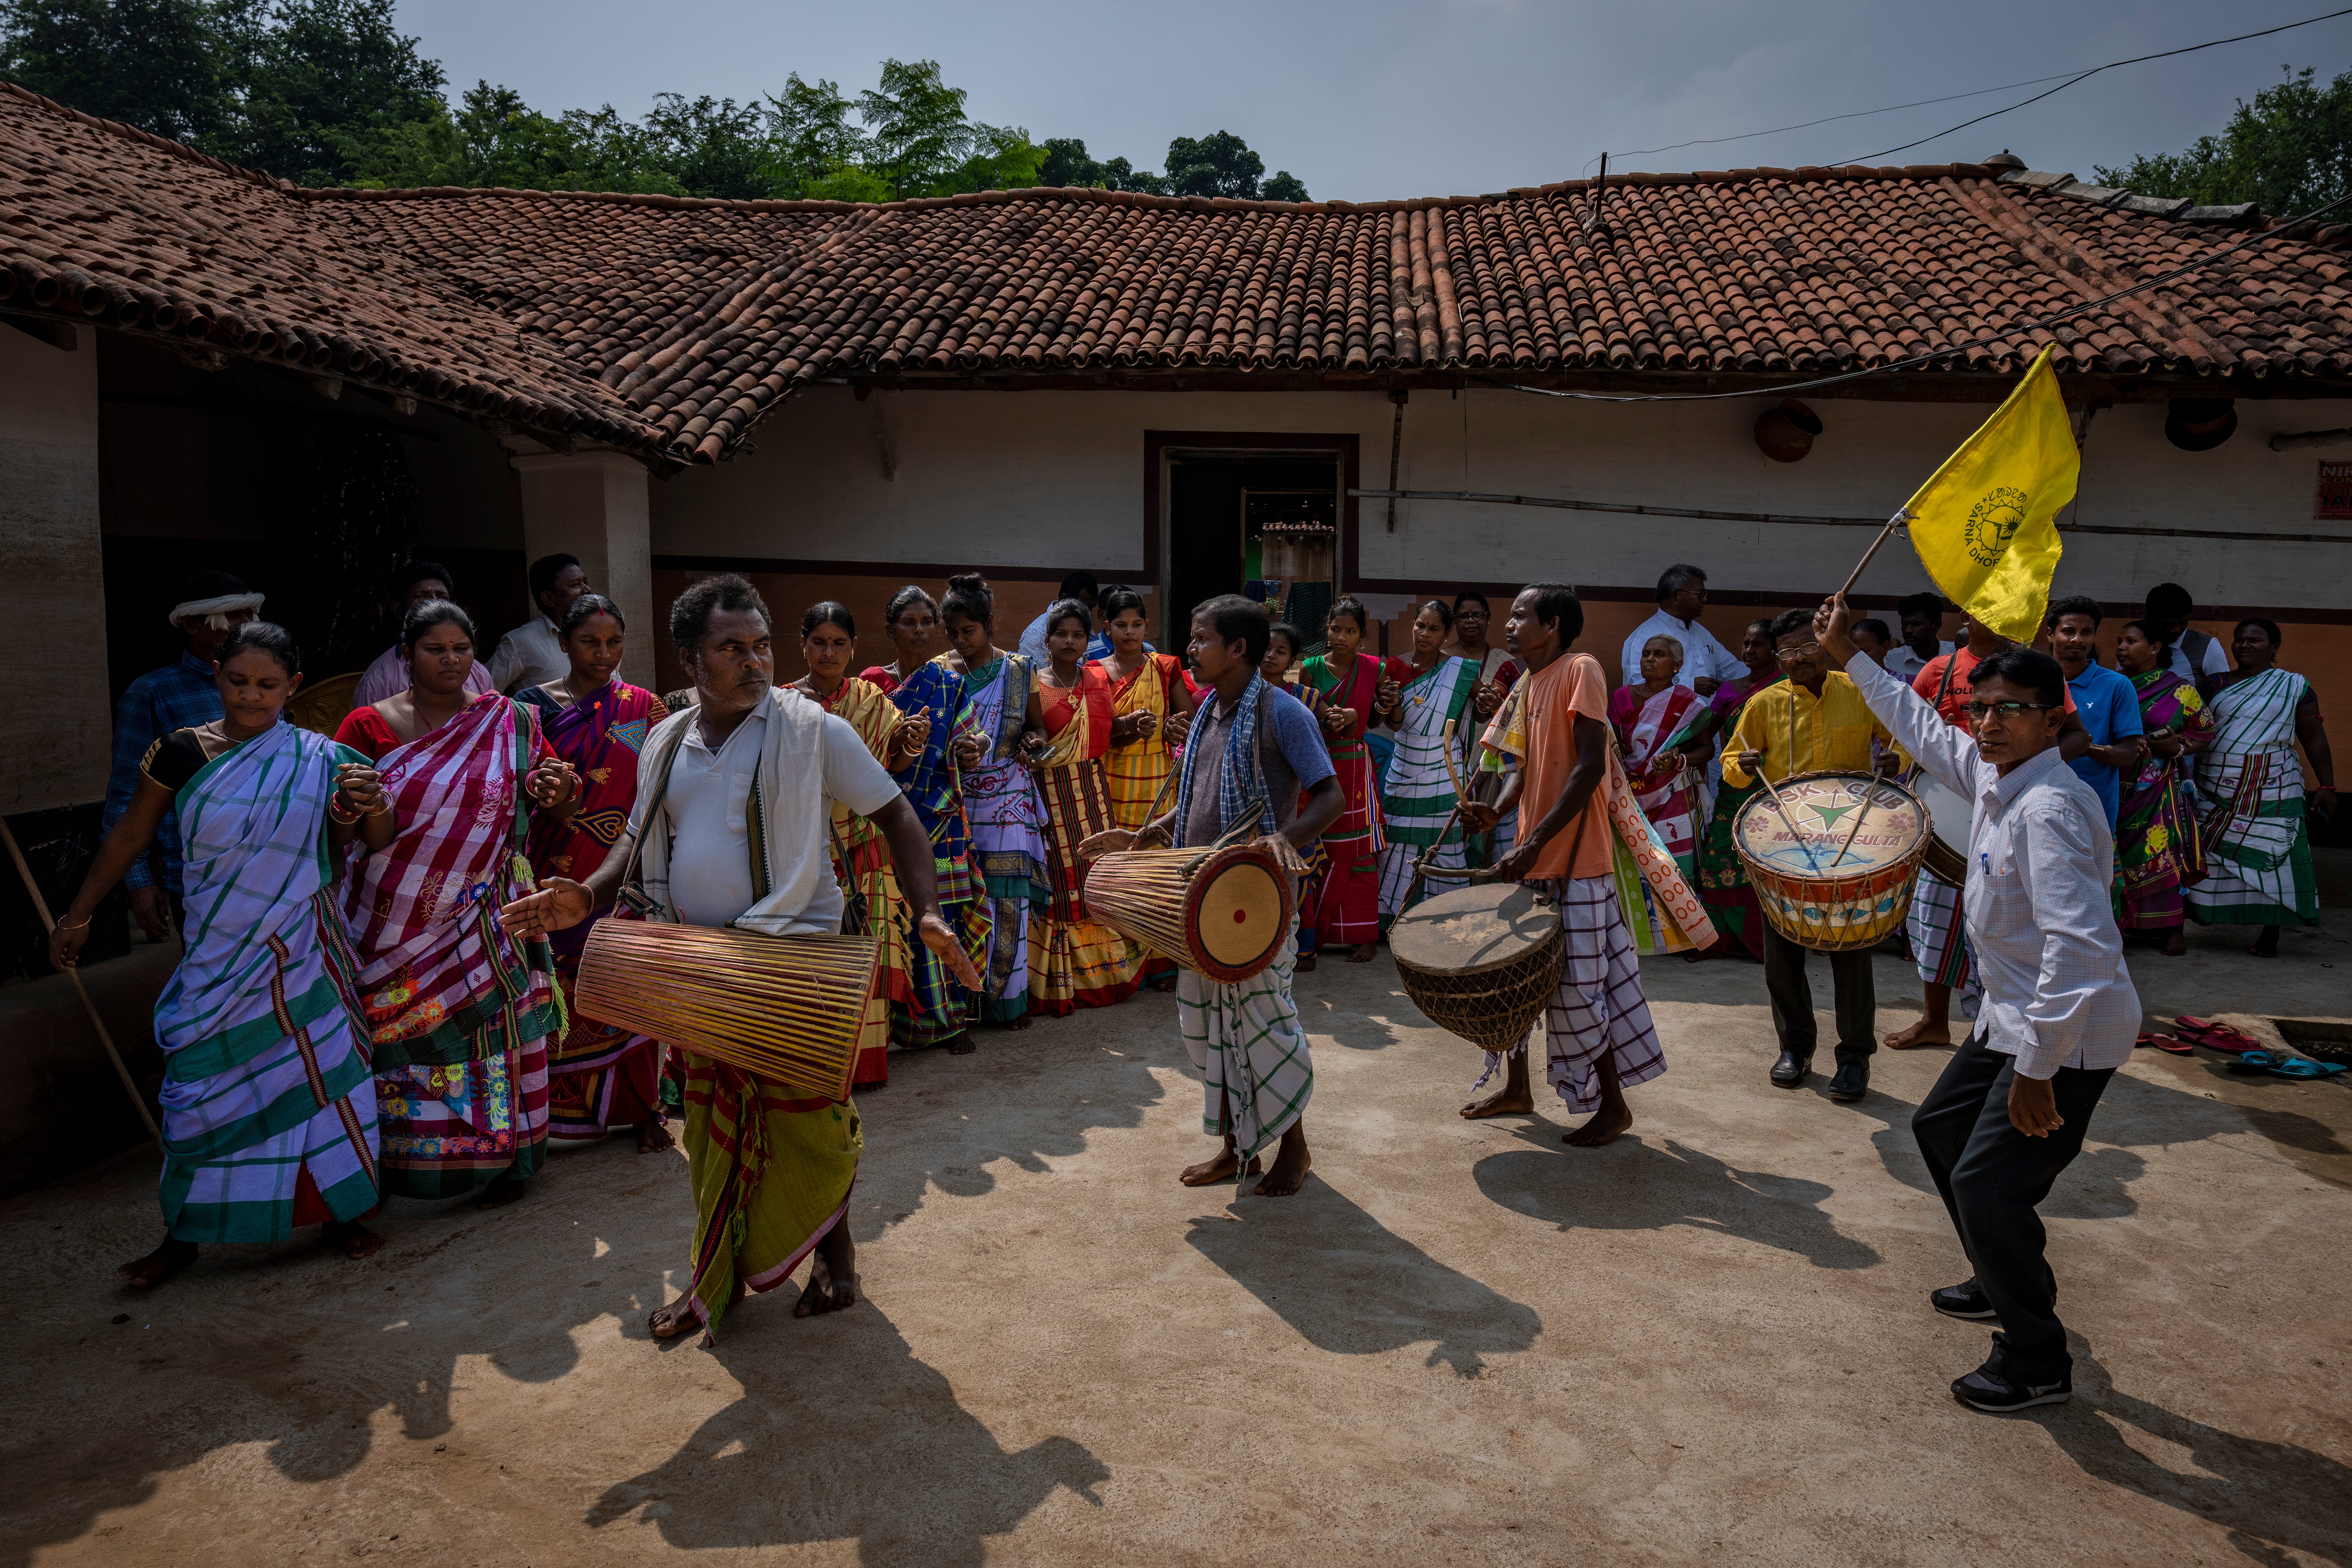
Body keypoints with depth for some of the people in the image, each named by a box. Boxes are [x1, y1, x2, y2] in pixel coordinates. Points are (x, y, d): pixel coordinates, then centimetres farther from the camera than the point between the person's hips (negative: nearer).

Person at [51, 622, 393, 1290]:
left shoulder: (318, 760, -4)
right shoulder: (181, 753, -4)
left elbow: (380, 844, 2)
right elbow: (129, 838, 8)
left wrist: (370, 804, -20)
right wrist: (77, 916, 14)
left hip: (299, 951, 0)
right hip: (217, 954, 0)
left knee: (318, 1069, 5)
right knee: (202, 1083, 5)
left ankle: (339, 1208, 22)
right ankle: (184, 1234, 21)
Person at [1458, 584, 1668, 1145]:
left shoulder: (1580, 671, -12)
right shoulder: (1526, 687, 12)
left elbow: (1590, 765, -20)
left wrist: (1535, 842, -24)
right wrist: (1498, 810, -6)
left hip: (1574, 863, -8)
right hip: (1533, 861, 8)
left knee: (1575, 987, -2)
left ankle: (1613, 1105, 15)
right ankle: (1516, 1088, 29)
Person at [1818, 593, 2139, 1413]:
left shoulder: (2050, 807, -27)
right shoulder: (1991, 777, 1)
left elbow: (2080, 947, -33)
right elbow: (1923, 730, 23)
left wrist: (2036, 1070, -29)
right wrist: (1850, 659, 25)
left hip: (2068, 1035, -10)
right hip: (2013, 1017, 10)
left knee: (1987, 1185, -11)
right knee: (1941, 1127, 24)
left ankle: (2037, 1364, 9)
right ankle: (2007, 1283, 42)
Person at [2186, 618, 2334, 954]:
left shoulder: (2294, 686, 3)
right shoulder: (2217, 685, 9)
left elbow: (2315, 739, 3)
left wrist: (2327, 786, -1)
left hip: (2270, 795, -2)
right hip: (2216, 793, 2)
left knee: (2271, 860, -3)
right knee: (2212, 858, 3)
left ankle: (2270, 934, 5)